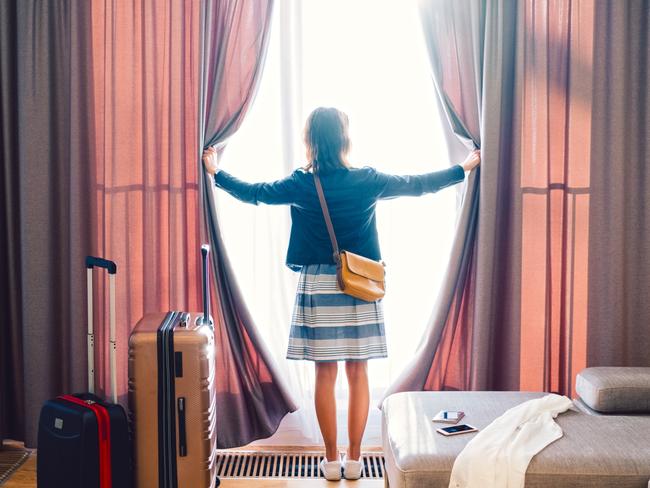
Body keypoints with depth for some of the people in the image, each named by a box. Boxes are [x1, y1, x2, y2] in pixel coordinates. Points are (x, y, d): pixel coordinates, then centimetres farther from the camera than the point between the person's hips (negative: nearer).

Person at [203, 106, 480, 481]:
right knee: (358, 373, 8)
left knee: (326, 373, 6)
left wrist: (216, 172, 27)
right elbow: (420, 185, 11)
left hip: (318, 286, 0)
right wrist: (464, 168, 26)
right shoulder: (367, 181, -3)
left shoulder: (301, 184, -5)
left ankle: (332, 460, 14)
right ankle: (354, 459, 16)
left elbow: (252, 192, 9)